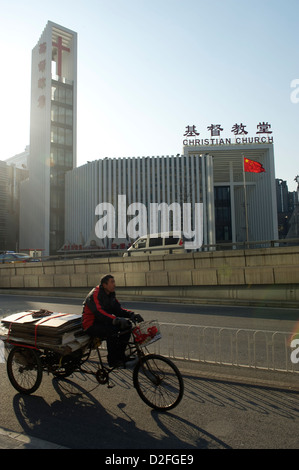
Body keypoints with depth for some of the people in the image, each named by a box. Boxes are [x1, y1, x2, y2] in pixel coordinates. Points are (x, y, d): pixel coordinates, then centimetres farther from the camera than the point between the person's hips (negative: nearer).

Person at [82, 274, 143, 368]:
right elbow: (99, 313, -36)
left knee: (126, 326, -10)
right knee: (111, 330, -34)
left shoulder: (110, 295, 7)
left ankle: (120, 355, 0)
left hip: (102, 323, 8)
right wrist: (117, 320, -48)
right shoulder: (94, 295, -21)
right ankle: (113, 360, -19)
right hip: (91, 325, -8)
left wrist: (131, 314, -16)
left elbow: (118, 309, 3)